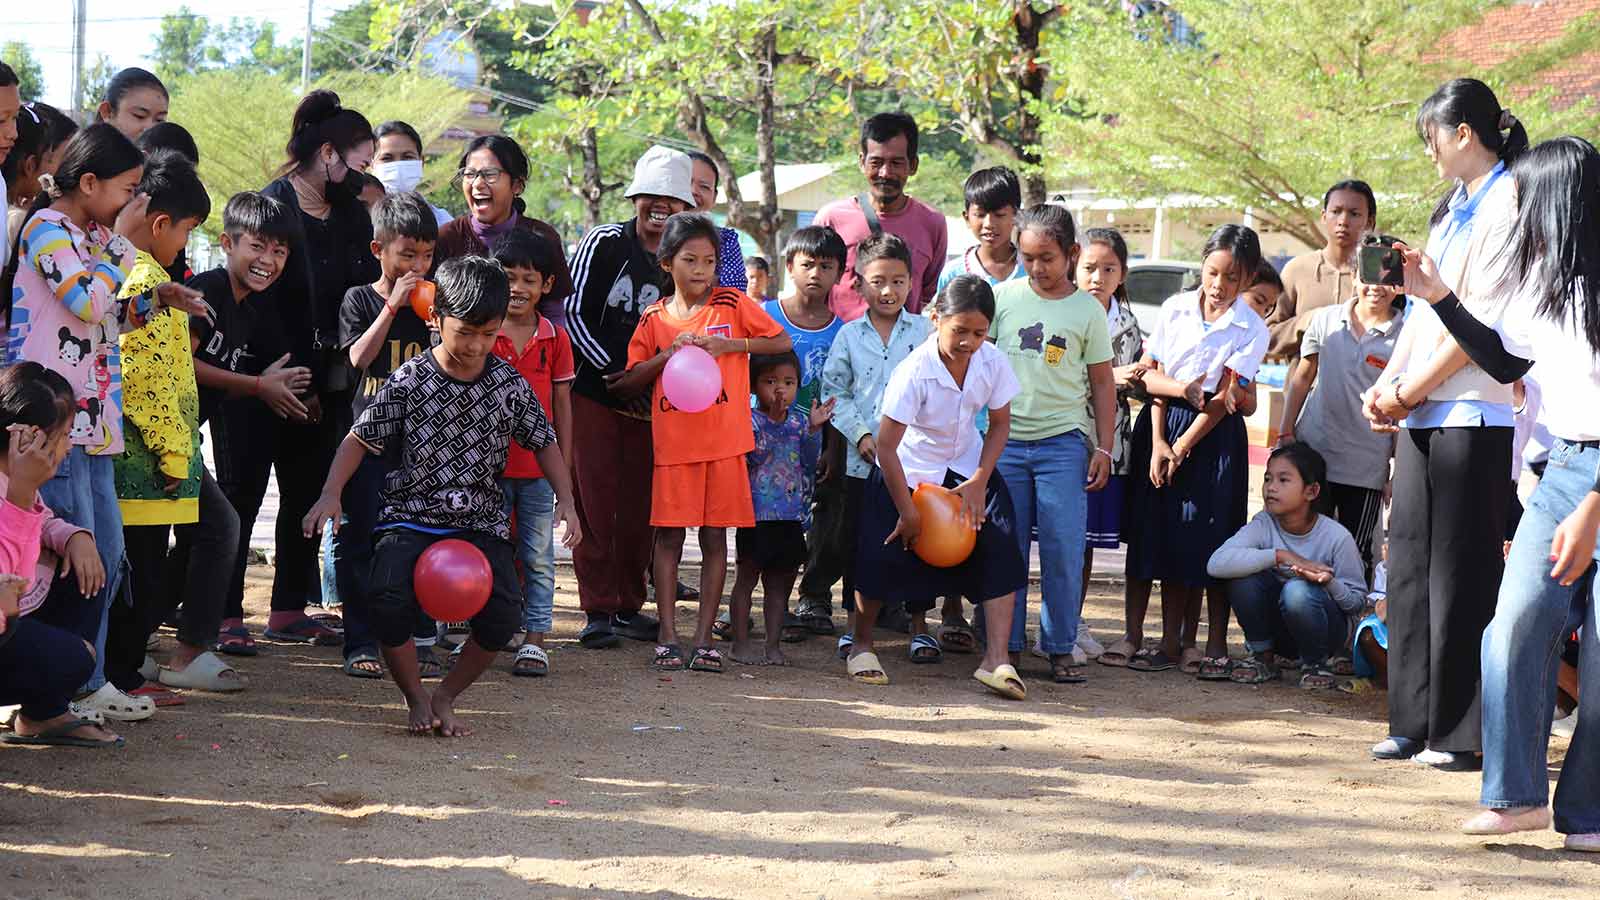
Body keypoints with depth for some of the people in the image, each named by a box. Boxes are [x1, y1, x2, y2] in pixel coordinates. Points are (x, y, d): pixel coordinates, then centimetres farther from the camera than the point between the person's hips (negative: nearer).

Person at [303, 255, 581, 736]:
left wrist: (566, 501, -2)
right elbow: (360, 439, 3)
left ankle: (445, 697, 5)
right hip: (411, 517, -1)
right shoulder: (409, 381, -4)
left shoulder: (510, 384, 1)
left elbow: (544, 443, 12)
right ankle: (415, 698, 0)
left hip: (481, 523, 1)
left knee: (502, 614, -23)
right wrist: (331, 493, -11)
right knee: (389, 602, -28)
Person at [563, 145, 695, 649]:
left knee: (640, 504, 5)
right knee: (595, 500, -5)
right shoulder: (604, 243, -4)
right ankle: (597, 609, 0)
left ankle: (629, 605, 15)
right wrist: (612, 371, -10)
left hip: (648, 401, 4)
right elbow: (573, 313, -6)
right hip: (592, 392, -4)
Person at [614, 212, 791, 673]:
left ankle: (704, 636, 7)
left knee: (715, 536, 3)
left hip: (724, 442, -1)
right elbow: (629, 383, 8)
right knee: (669, 534, 1)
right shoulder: (654, 319, 7)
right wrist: (668, 354, -8)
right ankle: (667, 635, 6)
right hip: (673, 443, 1)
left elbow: (783, 342, 1)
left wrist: (727, 344, -10)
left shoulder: (732, 305, 2)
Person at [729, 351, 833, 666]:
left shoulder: (800, 421, 9)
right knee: (747, 577, 4)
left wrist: (814, 429, -10)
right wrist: (774, 418, -26)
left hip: (791, 515, 5)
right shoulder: (750, 419, -6)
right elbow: (755, 455, -21)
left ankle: (773, 643, 15)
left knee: (780, 582, 9)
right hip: (758, 512, -5)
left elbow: (809, 462, 3)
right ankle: (741, 642, 10)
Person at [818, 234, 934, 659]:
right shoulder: (850, 335, 5)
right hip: (861, 460, 1)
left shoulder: (925, 332, 3)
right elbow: (834, 391, 4)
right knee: (854, 541, 6)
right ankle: (855, 622, 16)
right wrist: (861, 435, -7)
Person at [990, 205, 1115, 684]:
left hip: (1063, 442, -1)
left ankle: (1060, 650, 2)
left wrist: (1103, 448, 3)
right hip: (1005, 440, 1)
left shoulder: (1087, 310, 3)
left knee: (1064, 549, -5)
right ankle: (1006, 645, 9)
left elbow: (1102, 383, 8)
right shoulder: (1004, 297, 4)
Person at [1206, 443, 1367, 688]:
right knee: (1243, 573, -24)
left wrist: (1329, 582, -32)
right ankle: (1263, 657, -3)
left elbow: (1357, 600, -9)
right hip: (1277, 631, 2)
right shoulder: (1263, 525, -13)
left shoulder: (1336, 537, -17)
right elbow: (1216, 563, -30)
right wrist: (1279, 555, -35)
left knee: (1298, 591, -35)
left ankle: (1315, 664, -7)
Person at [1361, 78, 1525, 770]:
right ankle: (1415, 721, 13)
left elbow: (1481, 322, -16)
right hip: (1420, 412, 9)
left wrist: (1410, 392, -11)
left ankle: (1461, 731, -1)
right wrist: (1387, 385, 5)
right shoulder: (1453, 207, 19)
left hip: (1474, 412, -9)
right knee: (1410, 563, 8)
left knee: (1461, 571, -5)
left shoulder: (1506, 205, -10)